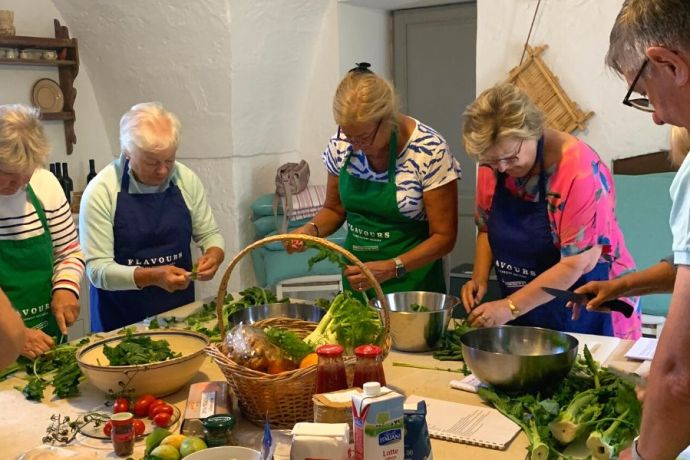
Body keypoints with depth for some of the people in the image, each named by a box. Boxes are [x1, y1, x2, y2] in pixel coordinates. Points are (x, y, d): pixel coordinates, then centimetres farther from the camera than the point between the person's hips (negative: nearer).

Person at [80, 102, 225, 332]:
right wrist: (153, 276, -27)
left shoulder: (186, 179, -3)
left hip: (181, 310, 2)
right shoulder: (100, 191, -13)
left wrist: (214, 255, -13)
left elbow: (209, 234, 8)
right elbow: (97, 269, -14)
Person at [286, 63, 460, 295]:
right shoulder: (341, 145, -6)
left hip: (412, 282, -4)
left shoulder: (430, 151, -19)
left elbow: (444, 237, -14)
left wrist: (391, 268, -26)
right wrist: (312, 229, -12)